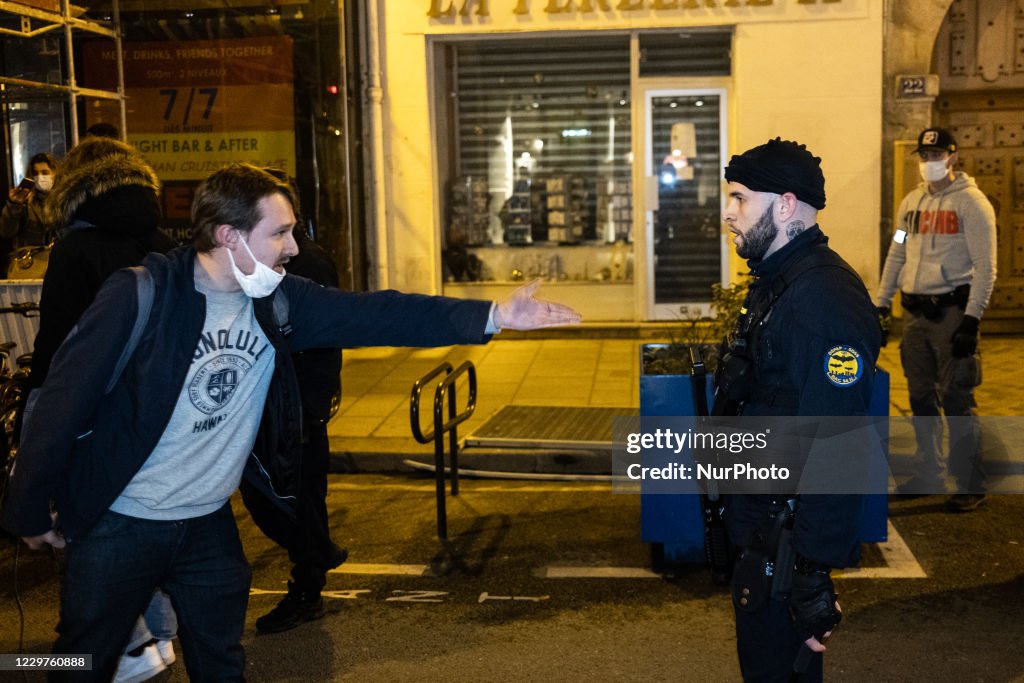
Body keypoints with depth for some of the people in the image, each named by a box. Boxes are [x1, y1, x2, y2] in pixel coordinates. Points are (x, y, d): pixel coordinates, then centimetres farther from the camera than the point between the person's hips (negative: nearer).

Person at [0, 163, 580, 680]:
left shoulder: (277, 303, -5)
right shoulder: (142, 295, -21)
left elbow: (375, 314, -9)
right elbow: (65, 397, -15)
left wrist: (493, 315, -16)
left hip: (210, 525, 4)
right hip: (117, 527, -4)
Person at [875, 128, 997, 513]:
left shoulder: (971, 203, -6)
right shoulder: (911, 202, 13)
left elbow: (985, 267, -11)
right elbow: (896, 257, 18)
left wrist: (971, 320, -17)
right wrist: (880, 305, 10)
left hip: (952, 311, -6)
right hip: (916, 314, 6)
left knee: (956, 400, -6)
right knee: (921, 398, 12)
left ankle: (971, 486, 2)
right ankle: (928, 476, 24)